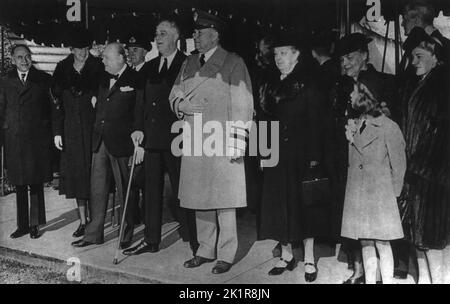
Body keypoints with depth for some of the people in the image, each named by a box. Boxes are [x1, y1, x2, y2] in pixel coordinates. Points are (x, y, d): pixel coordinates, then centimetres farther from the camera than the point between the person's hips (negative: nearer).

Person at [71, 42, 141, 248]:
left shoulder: (135, 80, -7)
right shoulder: (103, 78, 14)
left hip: (121, 141, -6)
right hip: (100, 140, 7)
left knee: (125, 189, 4)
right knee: (97, 188, 8)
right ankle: (93, 234, 16)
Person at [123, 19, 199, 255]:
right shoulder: (150, 67, 16)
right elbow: (142, 101, 17)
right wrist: (139, 127, 6)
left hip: (177, 138, -6)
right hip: (152, 138, 7)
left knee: (182, 190, -2)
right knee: (152, 191, 12)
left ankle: (195, 241, 8)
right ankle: (151, 241, 23)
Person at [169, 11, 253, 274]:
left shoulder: (233, 63, -2)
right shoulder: (190, 63, 16)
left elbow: (242, 105, -7)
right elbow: (175, 94, 22)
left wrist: (237, 142, -13)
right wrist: (181, 105, -2)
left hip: (221, 143, -6)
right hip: (194, 142, 6)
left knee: (223, 200, -2)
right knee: (200, 199, 10)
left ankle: (226, 255, 9)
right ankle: (206, 250, 23)